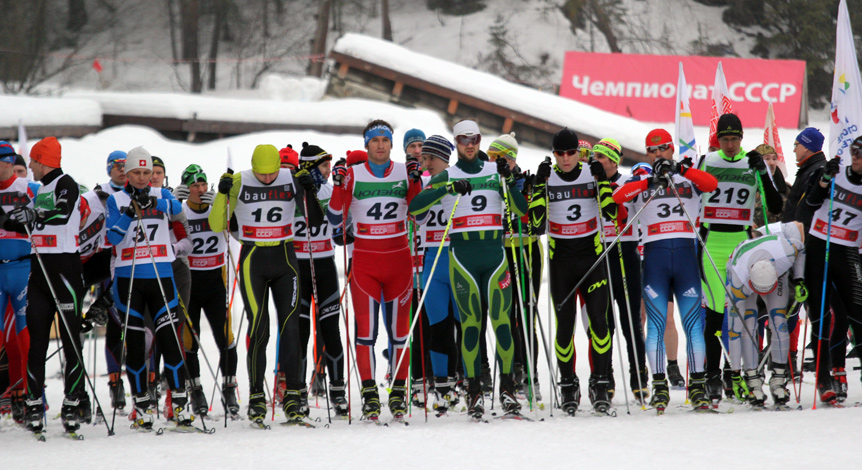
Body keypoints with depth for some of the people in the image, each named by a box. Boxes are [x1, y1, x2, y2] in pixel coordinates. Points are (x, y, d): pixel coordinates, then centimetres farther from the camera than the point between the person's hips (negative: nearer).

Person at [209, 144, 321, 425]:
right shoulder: (239, 183, -4)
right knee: (258, 329, -8)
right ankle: (256, 397, 0)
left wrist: (309, 192, -13)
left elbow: (314, 220, 1)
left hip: (285, 259, 1)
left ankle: (292, 396, -3)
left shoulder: (292, 180, 0)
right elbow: (216, 226, -4)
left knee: (290, 327, -6)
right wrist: (222, 194, -18)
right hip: (253, 261, -1)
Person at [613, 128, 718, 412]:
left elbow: (712, 184, -9)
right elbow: (617, 196, -7)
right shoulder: (641, 181, 13)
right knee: (656, 323, -3)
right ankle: (659, 387, -2)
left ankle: (697, 386, -1)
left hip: (685, 254, 0)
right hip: (655, 255, 0)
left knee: (693, 322, -3)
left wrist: (681, 170, -21)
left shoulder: (689, 177, 12)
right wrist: (649, 182, -18)